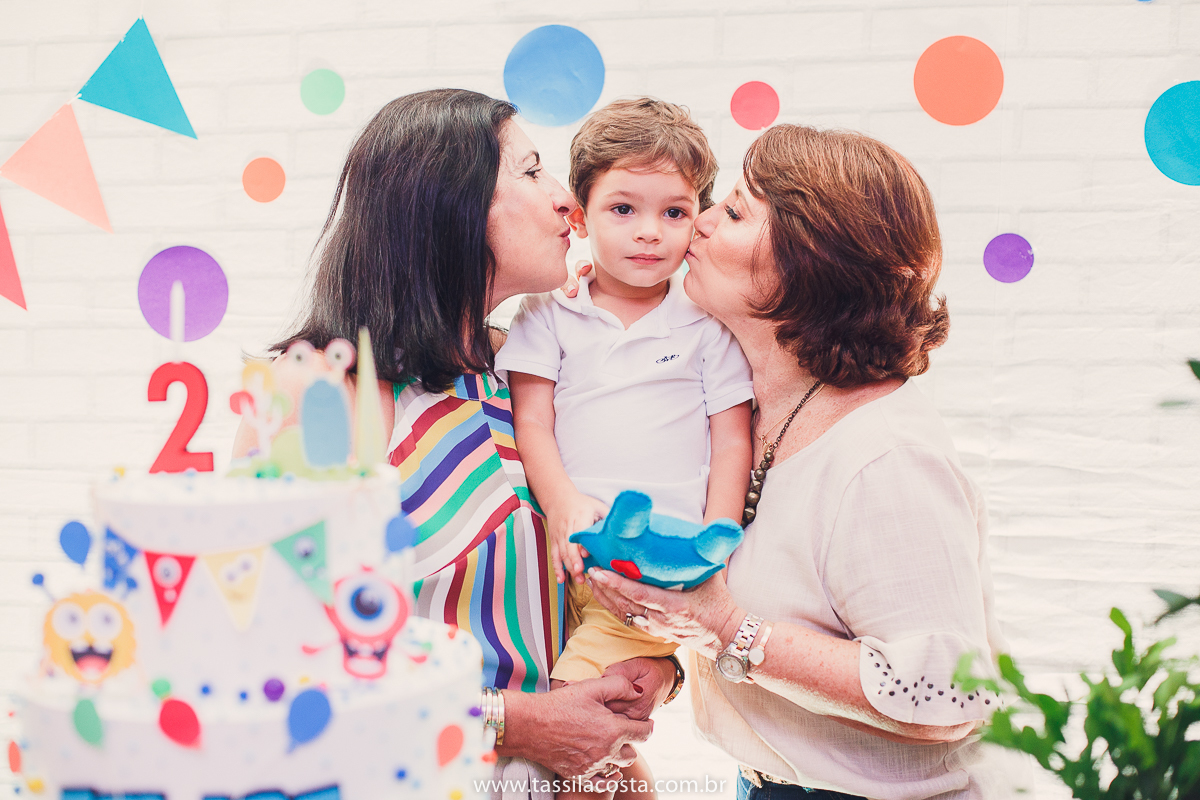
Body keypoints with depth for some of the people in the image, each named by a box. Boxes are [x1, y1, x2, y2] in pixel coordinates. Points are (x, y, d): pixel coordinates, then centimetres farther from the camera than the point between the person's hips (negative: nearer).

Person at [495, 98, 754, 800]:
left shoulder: (708, 321, 6)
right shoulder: (549, 312, 9)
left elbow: (733, 438, 5)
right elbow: (530, 419, 2)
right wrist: (562, 502, -15)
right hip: (566, 549, 3)